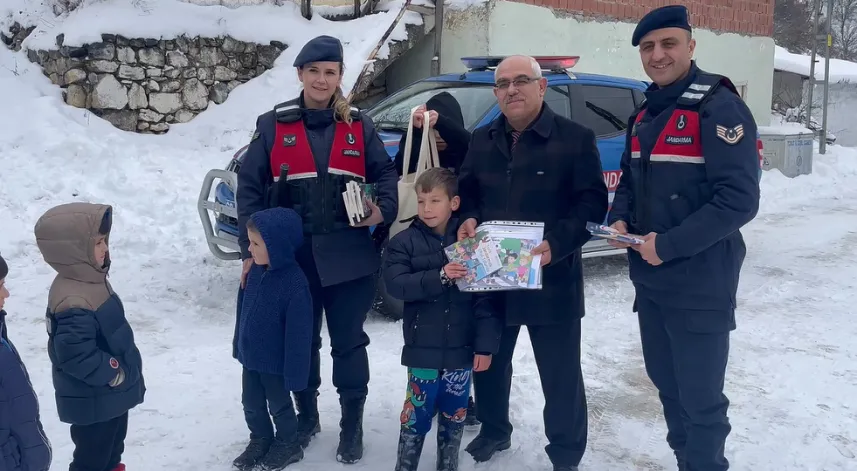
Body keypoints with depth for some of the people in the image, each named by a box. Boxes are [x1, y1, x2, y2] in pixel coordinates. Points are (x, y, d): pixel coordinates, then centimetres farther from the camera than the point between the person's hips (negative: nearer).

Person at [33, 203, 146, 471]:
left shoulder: (90, 279, 0)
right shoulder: (74, 304, -33)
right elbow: (76, 356, -33)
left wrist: (121, 372, 17)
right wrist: (114, 373, -19)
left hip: (110, 394, 10)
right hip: (93, 401, -9)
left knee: (112, 445, 27)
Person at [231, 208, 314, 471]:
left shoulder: (295, 282, -28)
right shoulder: (256, 271, -6)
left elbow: (299, 333, -24)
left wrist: (294, 372, -20)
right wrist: (239, 345, 16)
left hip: (276, 362, -7)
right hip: (251, 356, 7)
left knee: (279, 406, 15)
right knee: (251, 404, 21)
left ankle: (288, 445, 37)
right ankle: (260, 441, 44)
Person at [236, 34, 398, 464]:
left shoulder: (359, 126, 5)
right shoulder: (273, 125, 0)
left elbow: (386, 172, 12)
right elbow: (249, 187, 1)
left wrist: (383, 209, -10)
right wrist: (250, 247, -6)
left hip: (348, 257, 0)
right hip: (293, 256, 0)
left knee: (349, 341, 7)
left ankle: (352, 426, 22)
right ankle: (306, 415, 35)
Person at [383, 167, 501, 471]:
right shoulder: (404, 242, -2)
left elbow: (487, 297, -2)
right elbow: (396, 284, -14)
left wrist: (486, 344, -5)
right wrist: (439, 277, -26)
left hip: (462, 349, 1)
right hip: (423, 349, -1)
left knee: (454, 416, 15)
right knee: (417, 414, 6)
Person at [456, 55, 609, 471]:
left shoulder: (575, 138, -7)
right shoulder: (482, 140, 10)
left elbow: (593, 203, -10)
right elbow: (467, 190, 17)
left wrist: (557, 244, -24)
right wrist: (468, 218, -6)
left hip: (552, 280, -4)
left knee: (560, 373, 6)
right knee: (489, 361, 19)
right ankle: (494, 431, 42)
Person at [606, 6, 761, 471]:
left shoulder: (719, 107, -14)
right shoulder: (644, 115, 12)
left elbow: (739, 199, -21)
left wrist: (669, 245, -21)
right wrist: (618, 219, 1)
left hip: (700, 285, -8)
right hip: (649, 281, 8)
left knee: (700, 397, 2)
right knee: (666, 383, 19)